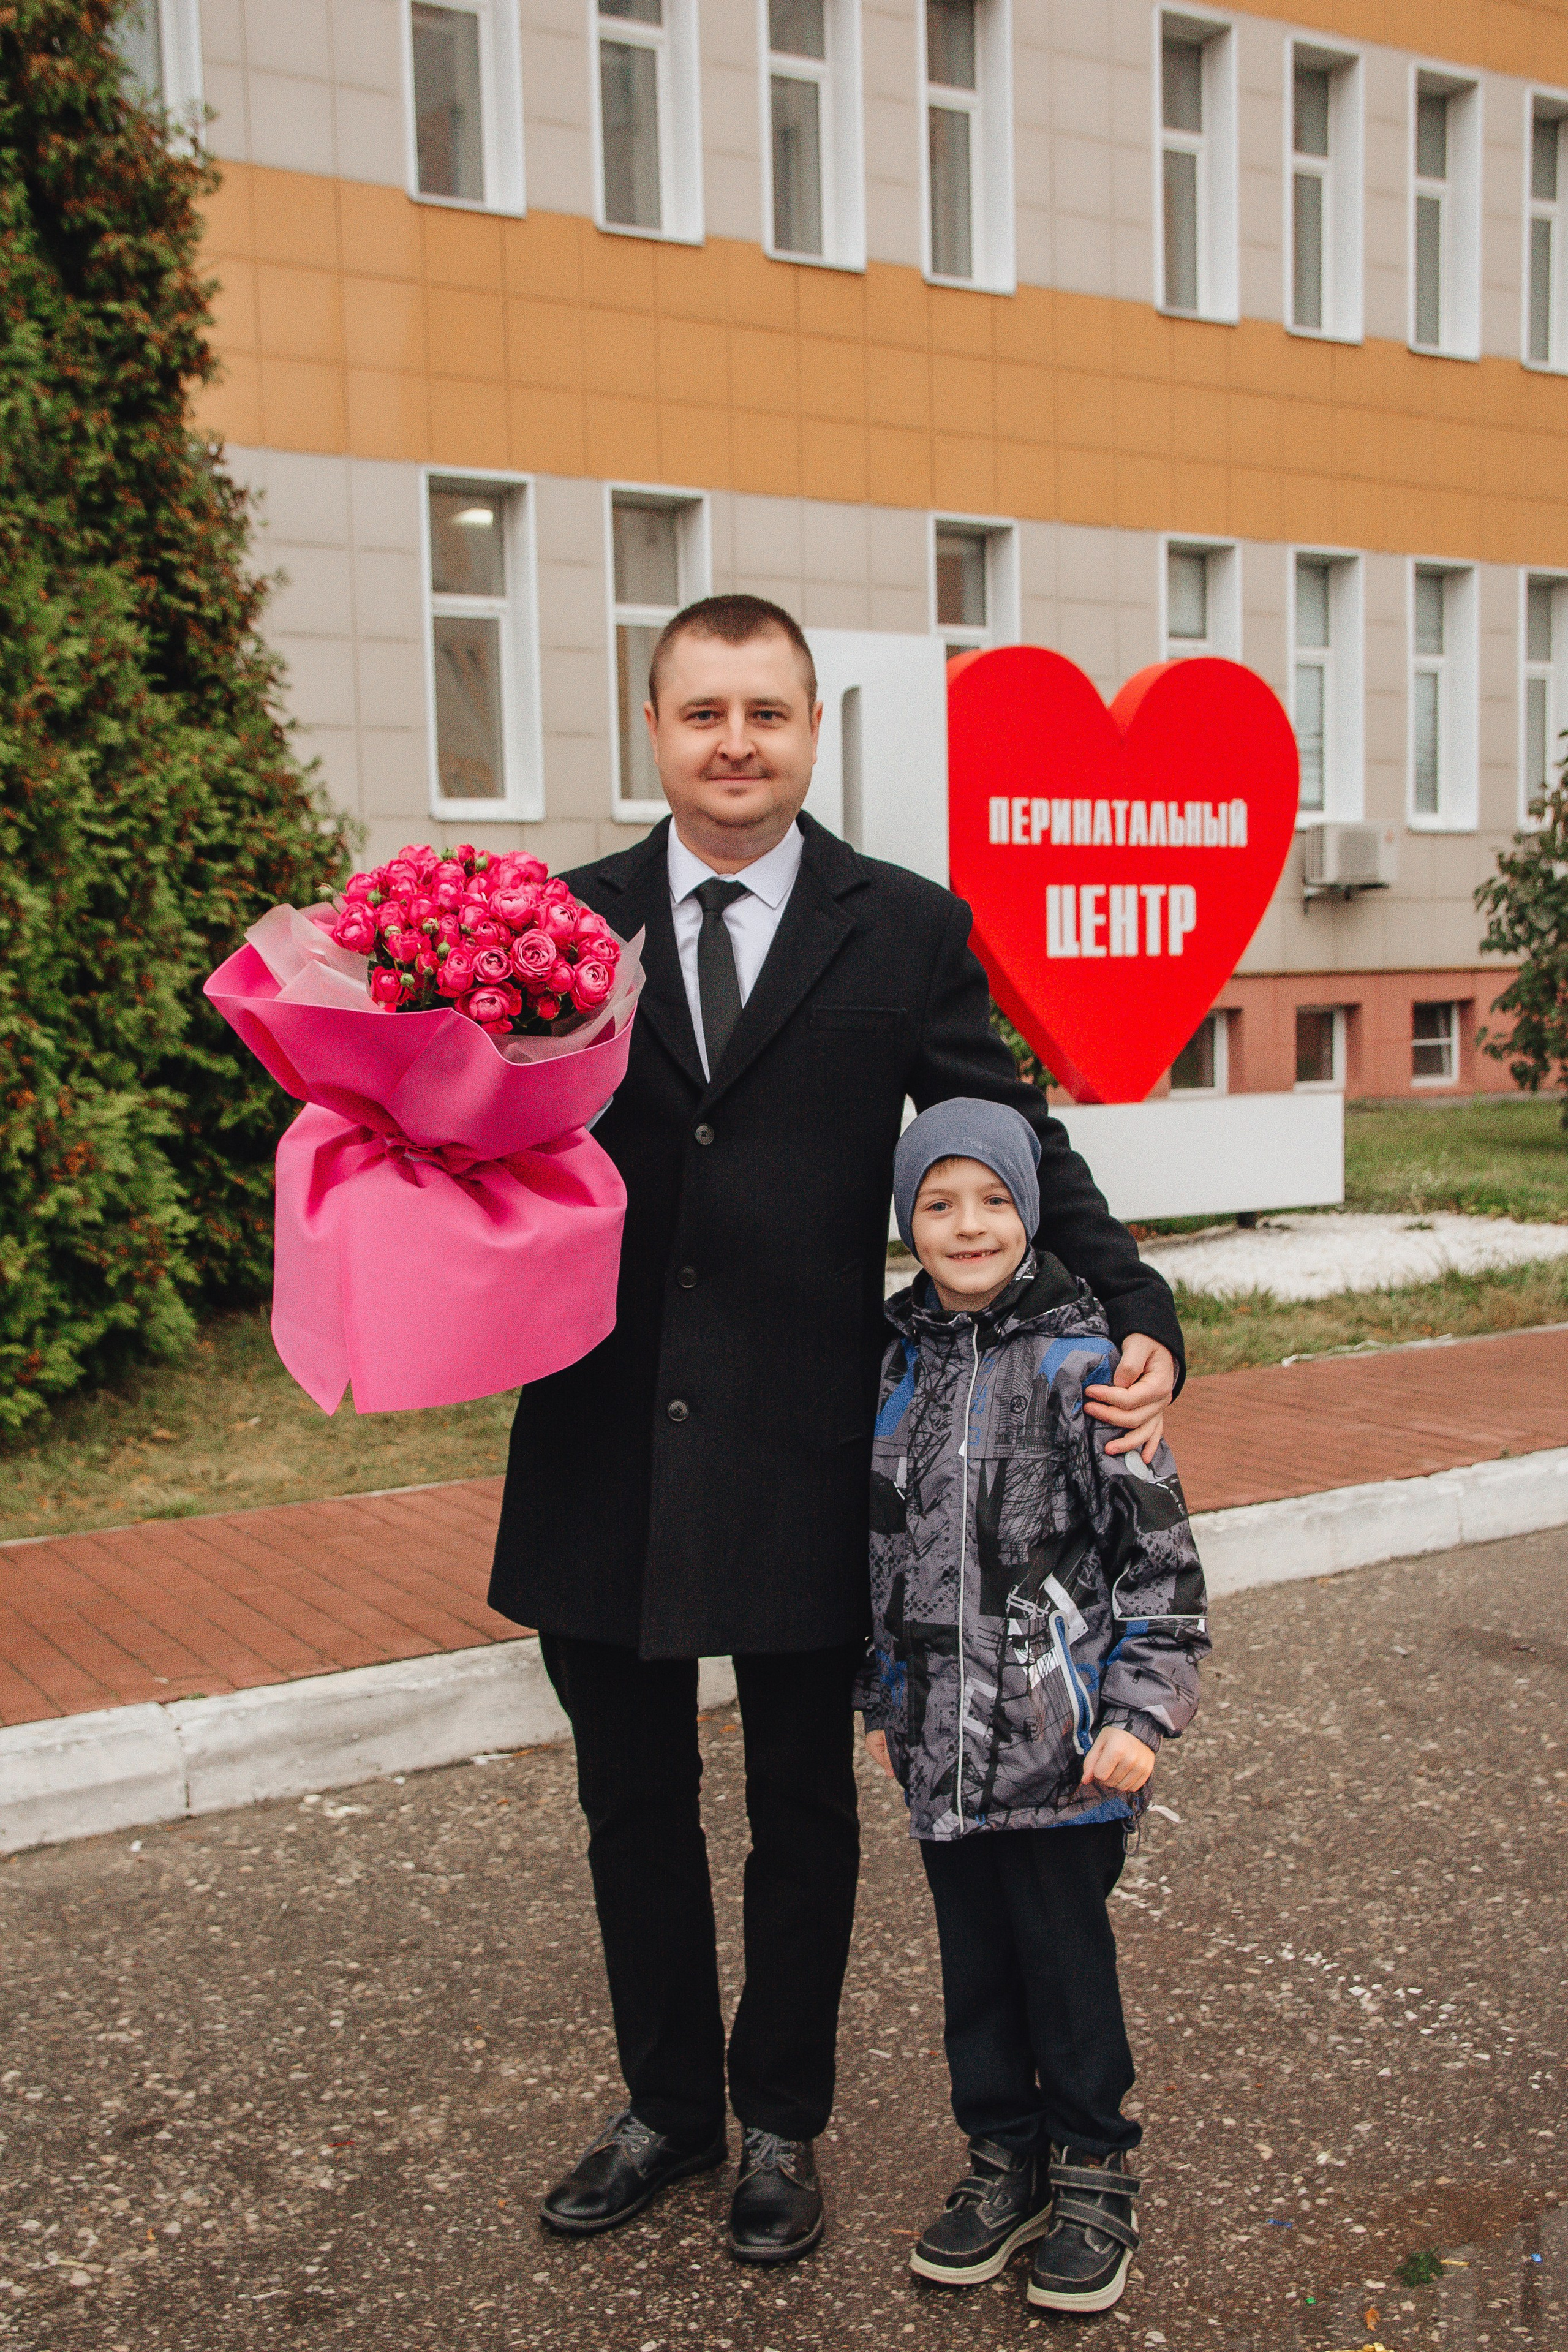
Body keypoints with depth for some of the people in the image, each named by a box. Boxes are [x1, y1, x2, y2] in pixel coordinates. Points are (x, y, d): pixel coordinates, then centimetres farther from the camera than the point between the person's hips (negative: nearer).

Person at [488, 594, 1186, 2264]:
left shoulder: (906, 931, -1)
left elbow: (1013, 1148, -1)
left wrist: (1135, 1317, -14)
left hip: (798, 1453, -2)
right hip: (605, 1447, 2)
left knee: (800, 1811, 15)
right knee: (634, 1806, 17)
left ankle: (781, 2123, 37)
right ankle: (667, 2105, 39)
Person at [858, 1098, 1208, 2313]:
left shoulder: (1084, 1364, -10)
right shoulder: (895, 1368, 5)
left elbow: (1159, 1550, -8)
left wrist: (1141, 1711, -12)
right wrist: (884, 1699, 17)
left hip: (1060, 1742, -4)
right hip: (941, 1741, 5)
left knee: (1067, 1954, 7)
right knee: (973, 1956, 15)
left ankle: (1095, 2170, 28)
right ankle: (1005, 2157, 34)